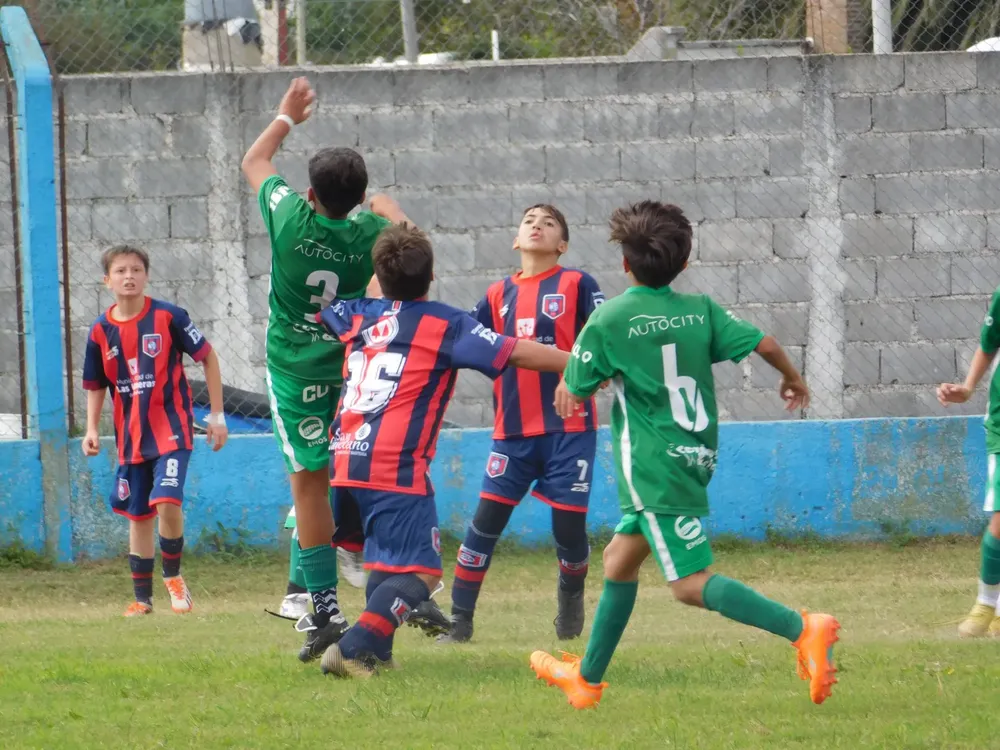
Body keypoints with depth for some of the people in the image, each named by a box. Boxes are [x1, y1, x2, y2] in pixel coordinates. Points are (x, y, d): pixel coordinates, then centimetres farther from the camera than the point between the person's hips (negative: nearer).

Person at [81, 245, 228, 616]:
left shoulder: (168, 317, -9)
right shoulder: (101, 331, 2)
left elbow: (208, 358, -1)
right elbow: (95, 386, 14)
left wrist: (217, 414, -1)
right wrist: (91, 429, 0)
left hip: (171, 428, -4)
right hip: (130, 436, 4)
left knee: (167, 502, -20)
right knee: (138, 516, 10)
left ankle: (173, 576, 3)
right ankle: (142, 597, 21)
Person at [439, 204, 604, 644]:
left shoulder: (576, 285, 1)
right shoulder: (499, 295, 12)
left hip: (568, 426, -3)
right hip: (513, 430, 3)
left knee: (569, 525, 0)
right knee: (486, 519, -4)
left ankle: (571, 600, 29)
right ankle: (459, 620, 1)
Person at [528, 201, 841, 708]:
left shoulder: (607, 321, -9)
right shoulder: (700, 310, 3)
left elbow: (573, 392, -2)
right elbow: (763, 344, -3)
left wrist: (567, 391, 22)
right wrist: (792, 378, 16)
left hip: (653, 466, -8)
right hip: (696, 455, 8)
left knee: (691, 584, -10)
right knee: (619, 560, 21)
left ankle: (802, 629, -28)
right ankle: (587, 678, 32)